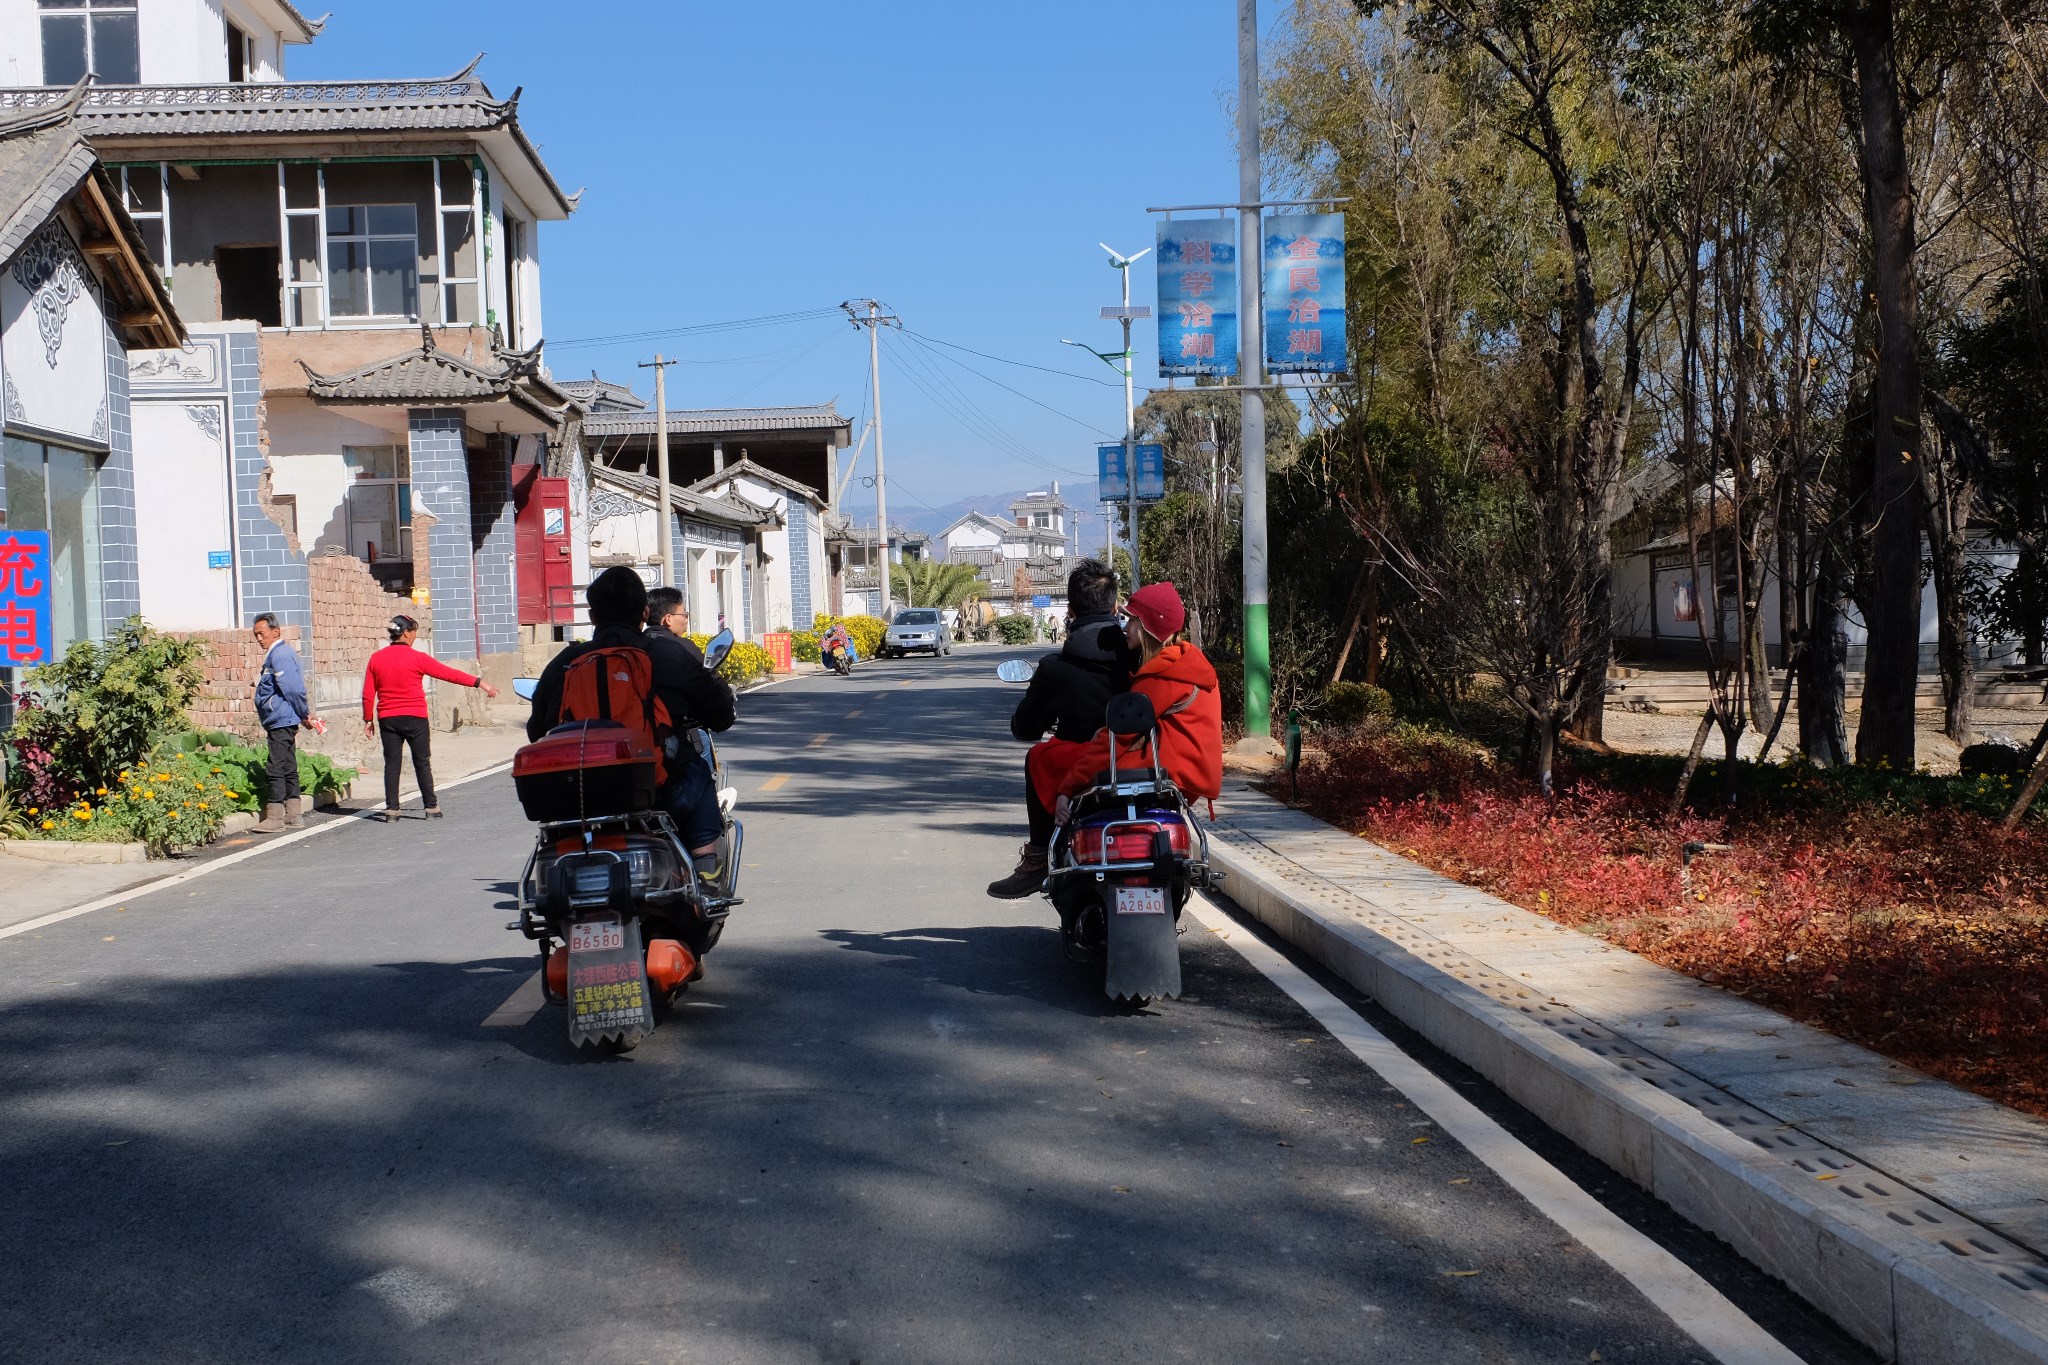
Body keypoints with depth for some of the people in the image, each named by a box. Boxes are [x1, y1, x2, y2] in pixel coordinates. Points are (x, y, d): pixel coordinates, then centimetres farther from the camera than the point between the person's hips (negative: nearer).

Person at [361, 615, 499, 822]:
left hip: (387, 719, 3)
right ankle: (431, 807, 11)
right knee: (422, 763, 6)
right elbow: (450, 674, -6)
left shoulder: (376, 659, 3)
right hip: (414, 718, -3)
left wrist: (368, 719, 13)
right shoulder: (417, 658, -8)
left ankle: (391, 809, 4)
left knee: (392, 763, 6)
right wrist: (480, 683, 0)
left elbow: (368, 694, 4)